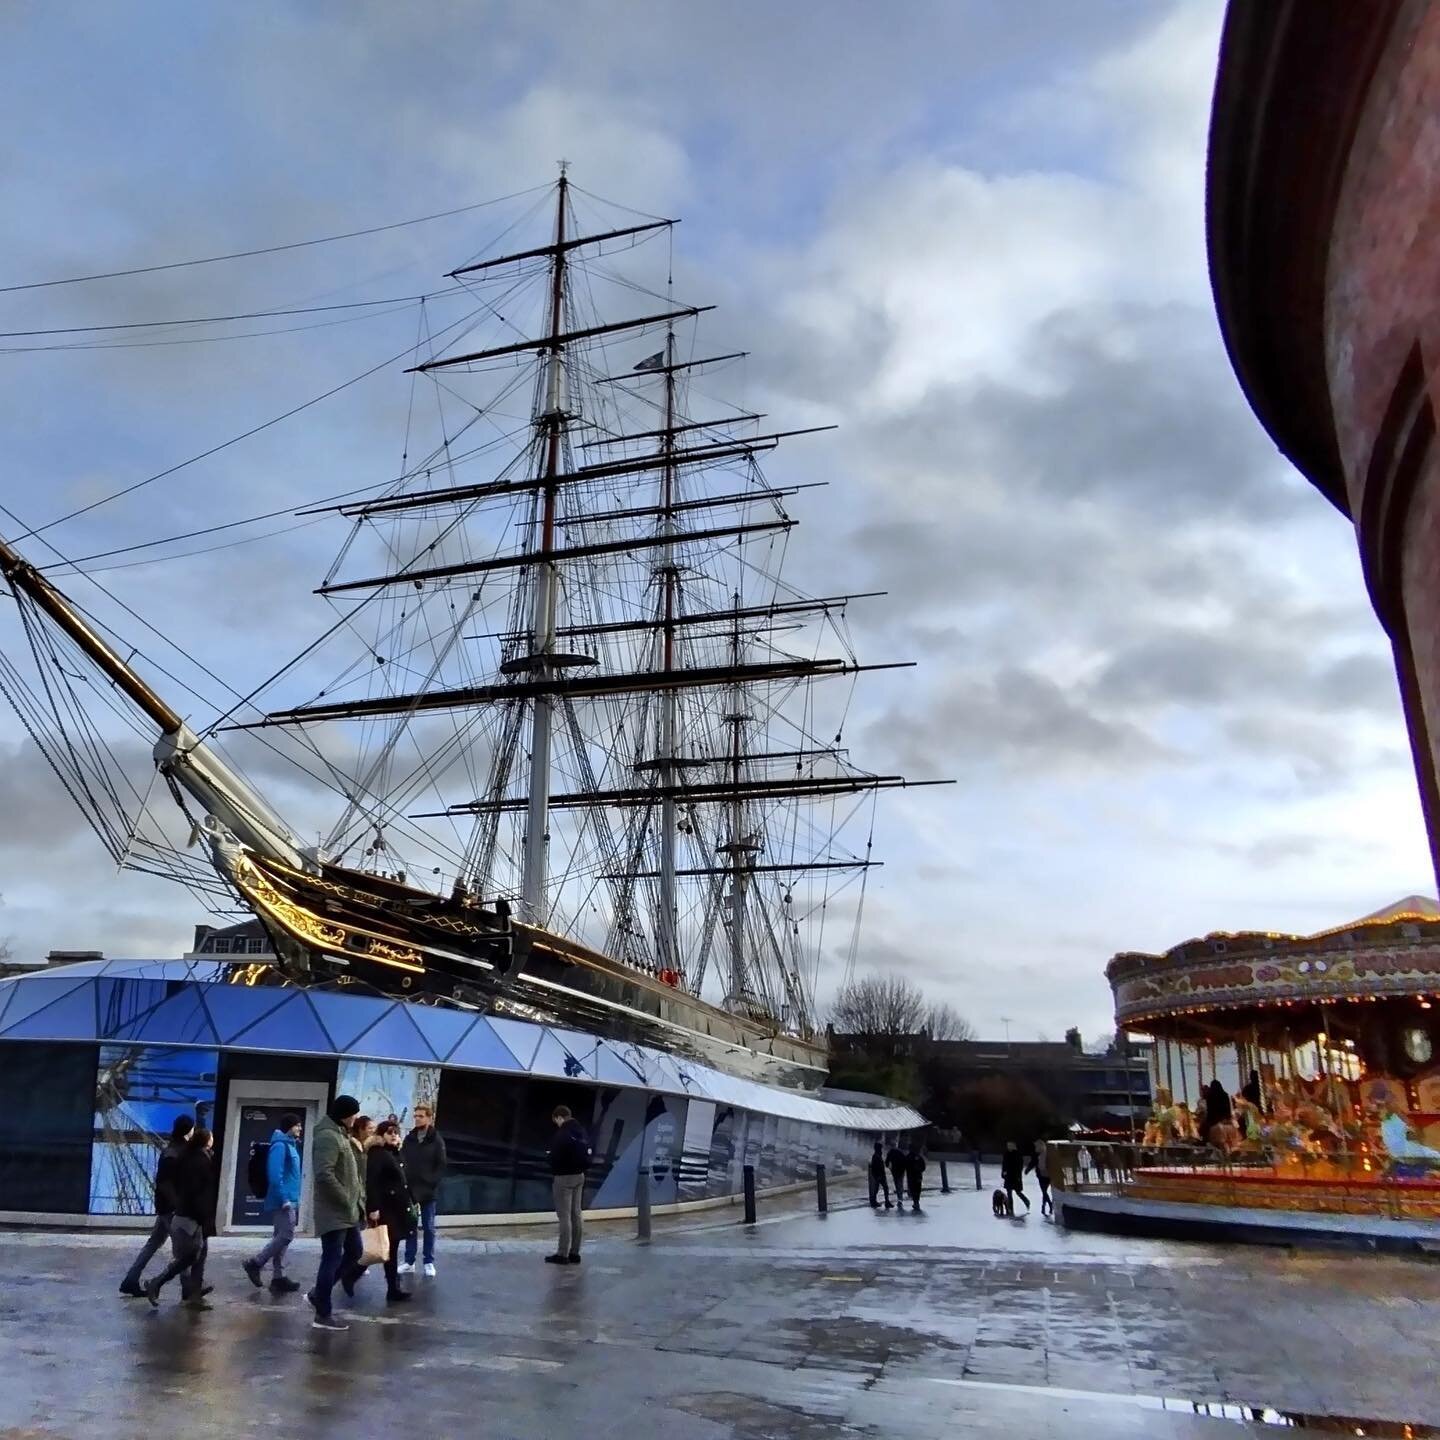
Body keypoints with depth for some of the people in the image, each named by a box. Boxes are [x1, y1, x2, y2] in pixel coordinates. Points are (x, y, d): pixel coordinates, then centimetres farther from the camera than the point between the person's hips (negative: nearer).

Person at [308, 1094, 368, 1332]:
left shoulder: (340, 1135, 16)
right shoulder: (328, 1136, -18)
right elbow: (325, 1175, -27)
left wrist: (358, 1200, 13)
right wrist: (347, 1201, -19)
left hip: (347, 1211, 10)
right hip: (334, 1212, -10)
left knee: (354, 1253, 15)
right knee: (332, 1259, -2)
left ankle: (318, 1292, 27)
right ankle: (323, 1315, 8)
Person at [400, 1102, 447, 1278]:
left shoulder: (436, 1140, -3)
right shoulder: (409, 1139, 6)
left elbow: (442, 1165, -6)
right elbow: (402, 1161, 4)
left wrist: (432, 1183, -15)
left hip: (428, 1191, -3)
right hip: (410, 1189, 3)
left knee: (428, 1228, 5)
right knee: (409, 1227, 9)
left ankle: (429, 1263, 12)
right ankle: (409, 1262, 17)